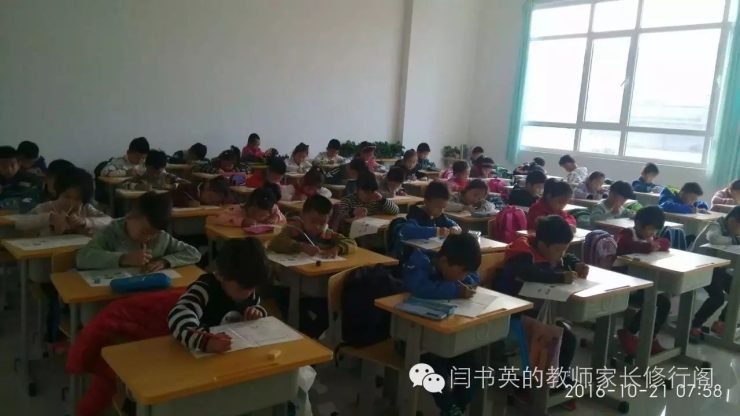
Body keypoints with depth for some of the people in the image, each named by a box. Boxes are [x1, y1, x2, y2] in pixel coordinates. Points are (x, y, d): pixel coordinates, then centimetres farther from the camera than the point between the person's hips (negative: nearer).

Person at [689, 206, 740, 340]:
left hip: (717, 268, 8)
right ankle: (694, 326, -8)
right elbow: (714, 239, -42)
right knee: (718, 296, -23)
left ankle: (720, 322, 18)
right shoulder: (715, 226, -19)